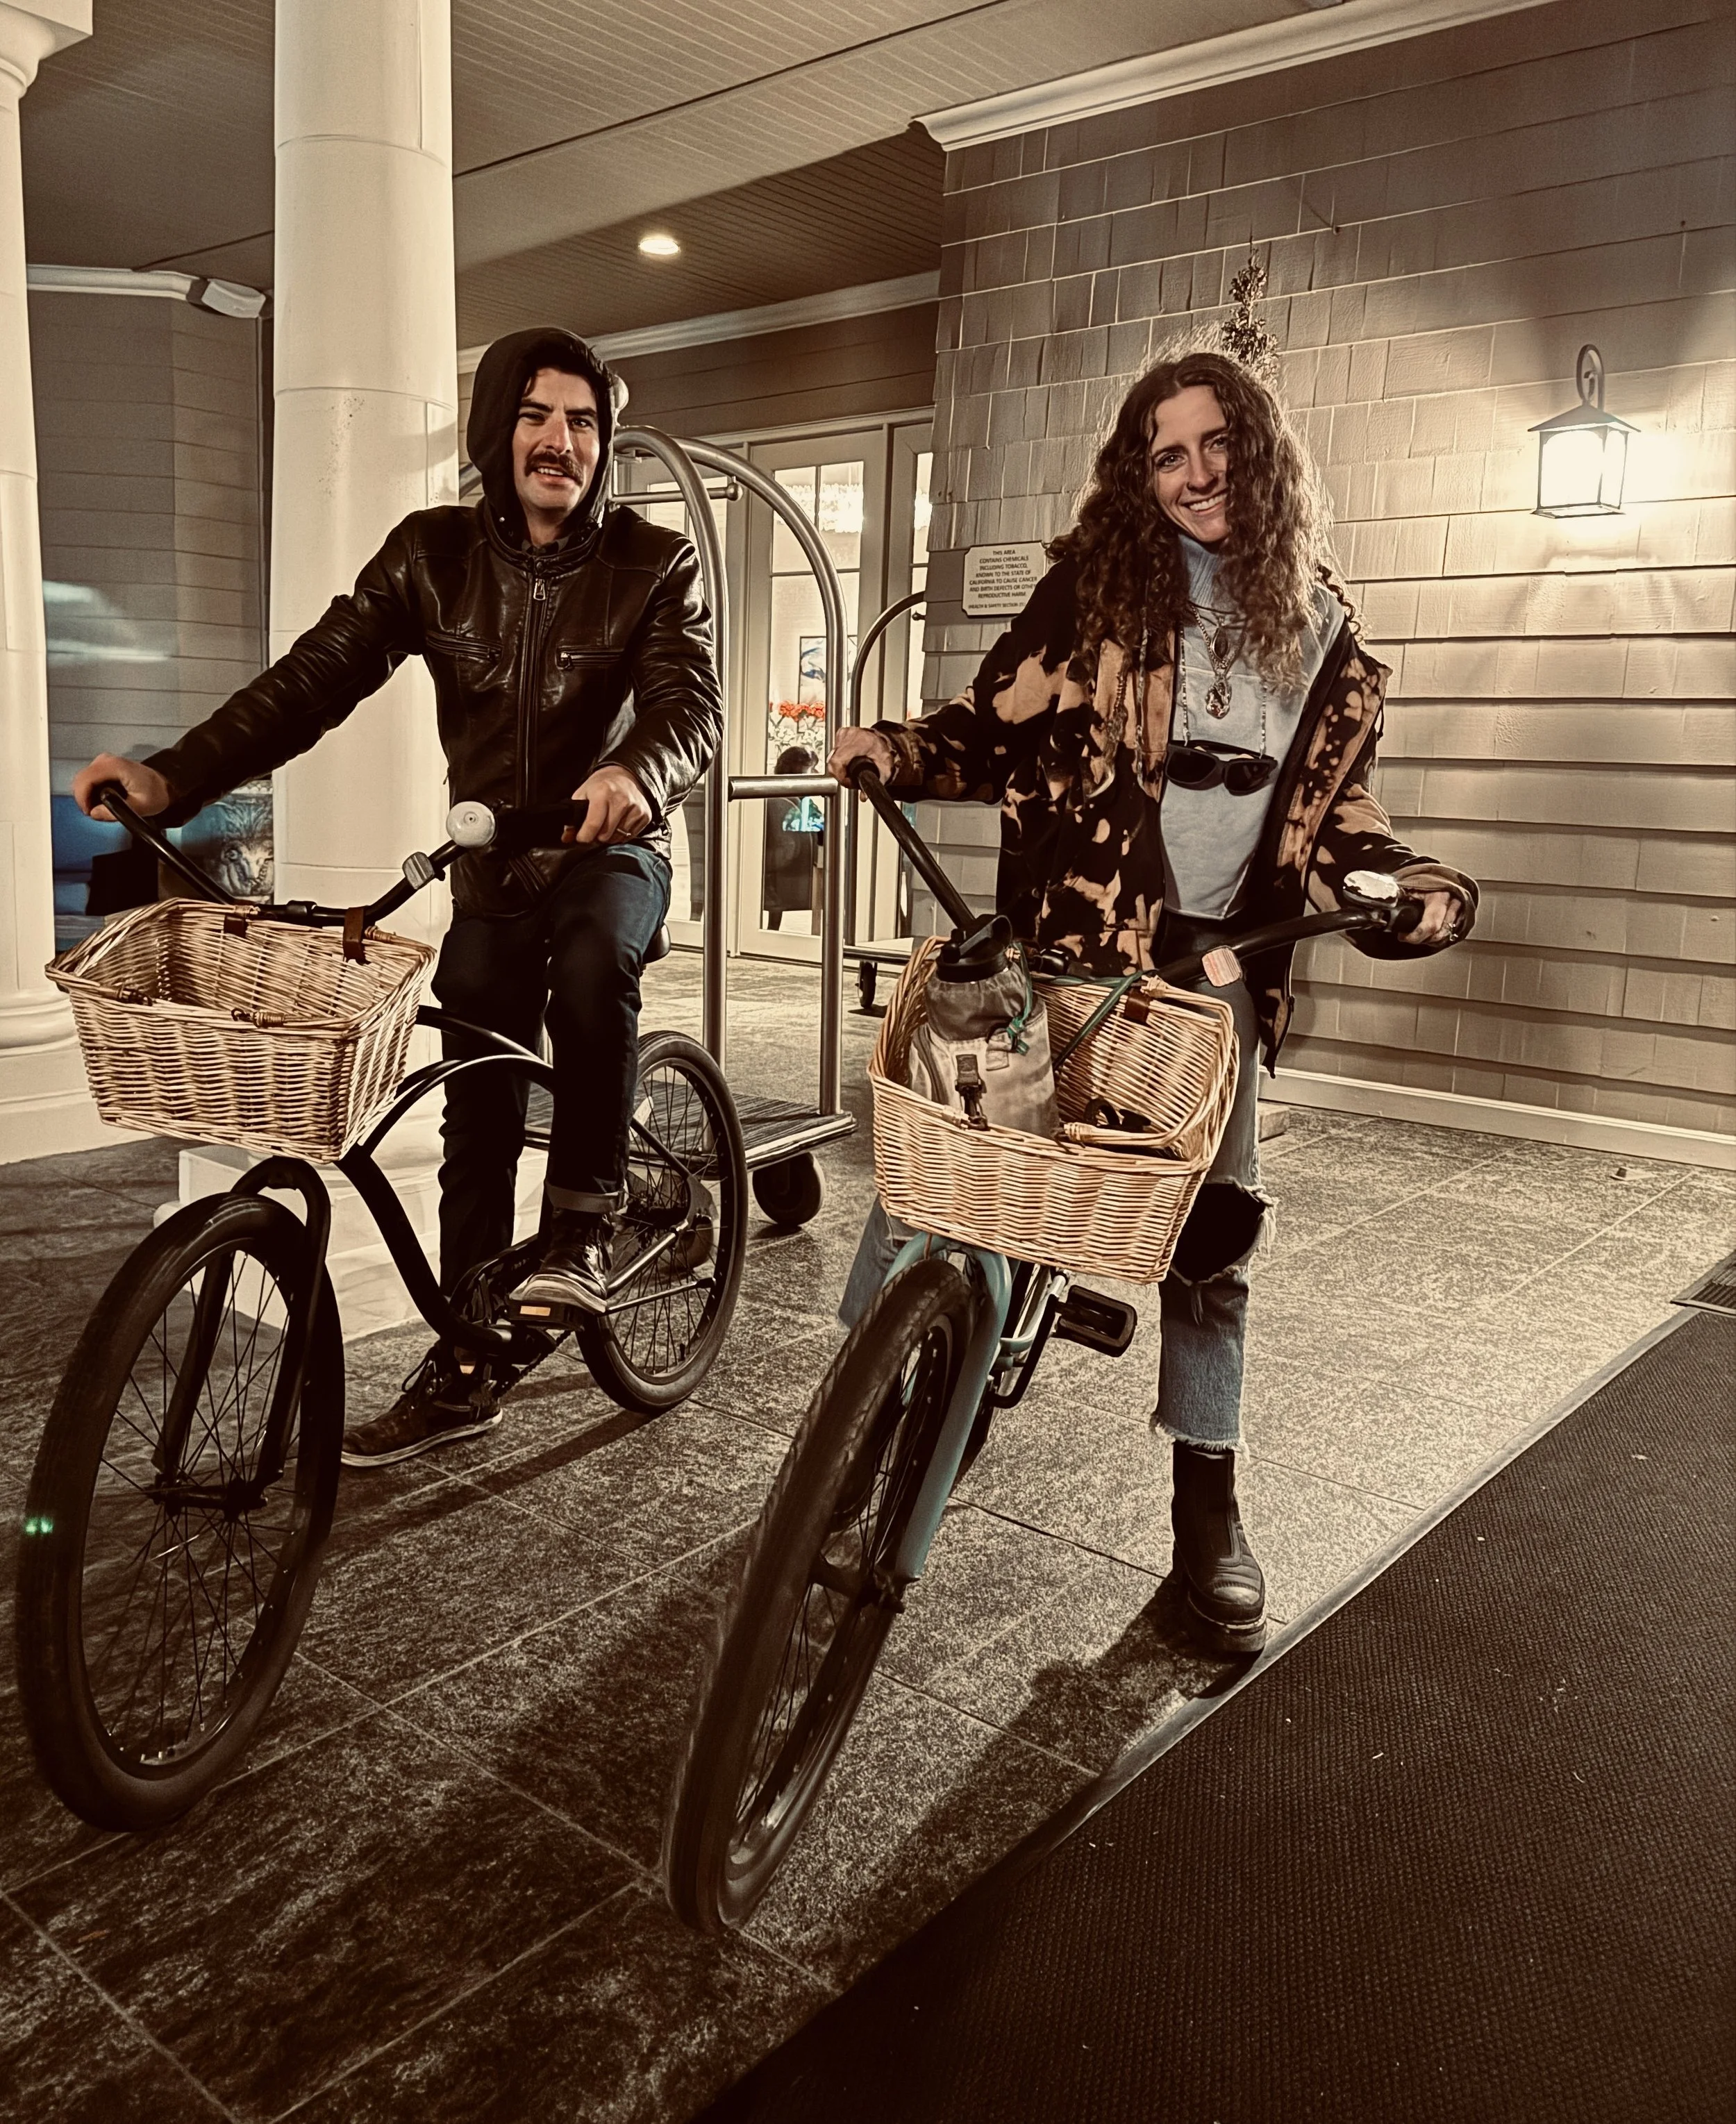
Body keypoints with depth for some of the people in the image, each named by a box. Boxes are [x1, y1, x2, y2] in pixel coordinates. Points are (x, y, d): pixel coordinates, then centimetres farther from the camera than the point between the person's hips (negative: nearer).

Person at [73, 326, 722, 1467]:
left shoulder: (656, 562, -8)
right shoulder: (435, 553, -2)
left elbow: (693, 705, -22)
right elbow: (316, 676, -11)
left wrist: (637, 773, -47)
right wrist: (172, 778, -24)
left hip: (611, 846, -3)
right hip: (490, 865, 3)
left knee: (593, 961, -37)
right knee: (476, 1123, -1)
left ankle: (584, 1225, -19)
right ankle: (463, 1372, 11)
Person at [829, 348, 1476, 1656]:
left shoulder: (1321, 628, 9)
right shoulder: (1096, 585, 0)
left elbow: (1334, 805, 12)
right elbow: (999, 729, -2)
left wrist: (1412, 880, -6)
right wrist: (900, 752, -21)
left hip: (1214, 961, 3)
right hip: (1069, 944, -2)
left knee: (1217, 1226, 2)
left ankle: (1208, 1499, 16)